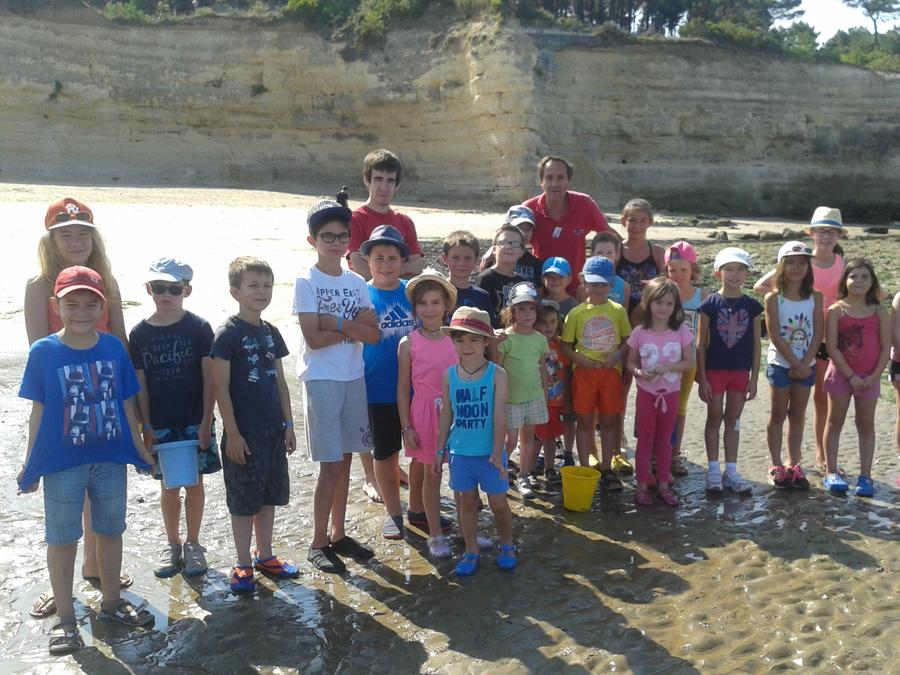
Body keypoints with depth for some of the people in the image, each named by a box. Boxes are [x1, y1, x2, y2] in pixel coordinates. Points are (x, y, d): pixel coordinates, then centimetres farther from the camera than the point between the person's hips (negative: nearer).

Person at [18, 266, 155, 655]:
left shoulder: (114, 348, -3)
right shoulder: (43, 352, -7)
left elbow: (126, 404, 4)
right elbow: (38, 412, -3)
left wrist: (138, 448, 8)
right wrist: (29, 466, -1)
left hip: (111, 460, 2)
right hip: (61, 463, -2)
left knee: (110, 532, 15)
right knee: (62, 539, 9)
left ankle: (111, 602, 34)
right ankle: (65, 620, 23)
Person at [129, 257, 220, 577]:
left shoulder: (199, 328, -5)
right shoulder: (139, 333, 0)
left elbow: (209, 377, -6)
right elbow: (140, 384, 2)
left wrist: (206, 421, -10)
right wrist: (146, 426, -3)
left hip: (195, 421, -1)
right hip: (160, 424, 2)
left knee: (194, 481, 7)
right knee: (168, 484, 11)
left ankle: (193, 544, 23)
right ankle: (172, 543, 28)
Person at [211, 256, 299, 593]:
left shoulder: (270, 332, 8)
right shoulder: (228, 333, -12)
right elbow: (221, 388, -13)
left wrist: (288, 424, 10)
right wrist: (232, 433, -15)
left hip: (273, 429, 7)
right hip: (243, 432, -6)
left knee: (269, 496, 16)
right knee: (244, 501, 5)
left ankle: (265, 555, 30)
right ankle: (243, 565, 18)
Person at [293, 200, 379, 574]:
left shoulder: (356, 282, 8)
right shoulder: (306, 282, -7)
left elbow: (373, 335, -1)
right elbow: (314, 339, -16)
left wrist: (337, 323, -15)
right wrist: (354, 327, -9)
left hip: (354, 378, 5)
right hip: (321, 379, -5)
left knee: (345, 460, 12)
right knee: (331, 464, -4)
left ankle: (338, 534, 24)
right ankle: (318, 542, 9)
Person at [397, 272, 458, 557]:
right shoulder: (408, 344, -6)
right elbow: (403, 388, -3)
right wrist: (406, 427, -5)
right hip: (424, 413, -3)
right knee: (431, 474, 3)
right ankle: (435, 535, 14)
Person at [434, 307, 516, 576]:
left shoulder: (496, 374, -9)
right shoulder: (449, 375, 0)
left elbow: (499, 415, -12)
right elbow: (446, 414, 6)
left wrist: (497, 452, -16)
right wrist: (440, 451, 7)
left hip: (489, 452, -2)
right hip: (460, 452, 2)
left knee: (498, 503, 9)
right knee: (467, 501, 13)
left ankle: (507, 546, 32)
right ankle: (471, 551, 27)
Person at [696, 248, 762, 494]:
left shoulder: (752, 306, 0)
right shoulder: (710, 304, -7)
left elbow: (756, 344, 4)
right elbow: (701, 343, -5)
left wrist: (754, 378, 1)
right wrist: (702, 378, -8)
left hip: (740, 372, 2)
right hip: (714, 370, -2)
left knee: (733, 420, 11)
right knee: (714, 419, 7)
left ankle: (731, 471, 19)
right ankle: (714, 471, 16)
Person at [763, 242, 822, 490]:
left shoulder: (815, 297, 0)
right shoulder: (773, 298, -8)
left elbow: (818, 333, -3)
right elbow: (775, 336, -12)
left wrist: (805, 364, -13)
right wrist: (796, 364, -15)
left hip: (806, 365, 3)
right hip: (780, 364, -3)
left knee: (798, 416, 11)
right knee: (778, 416, 6)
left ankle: (794, 465, 19)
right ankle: (776, 467, 14)